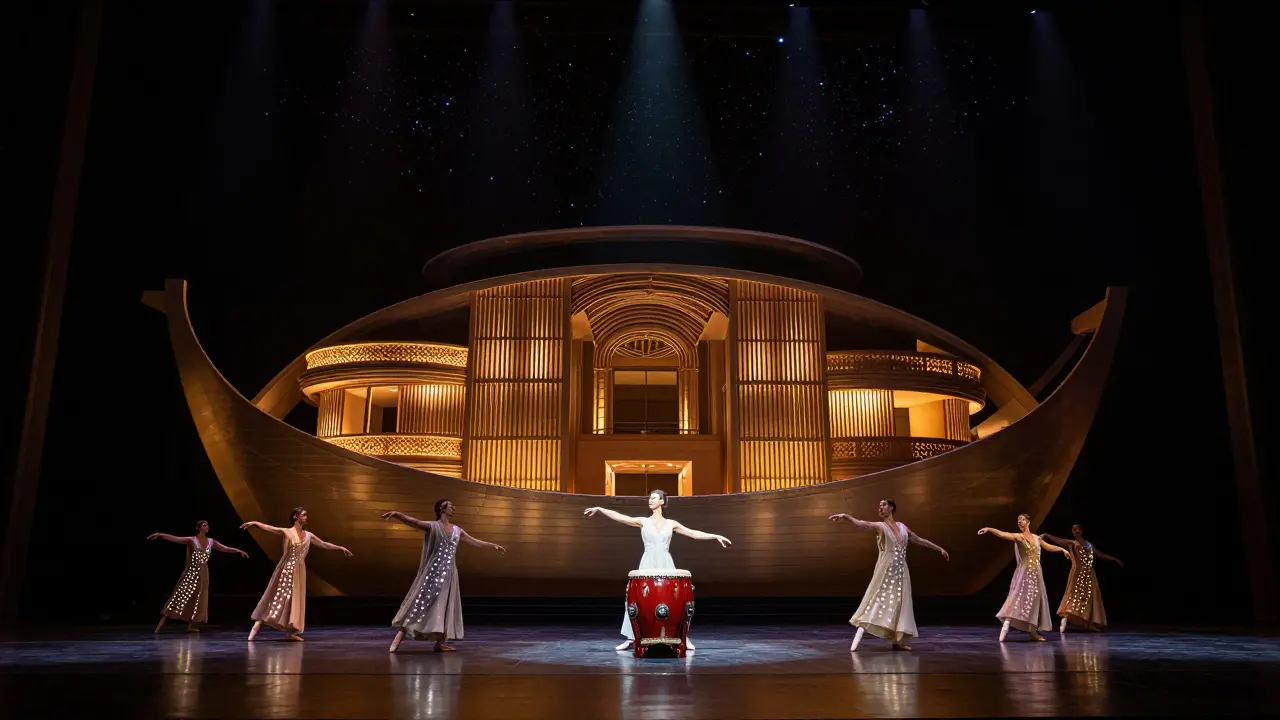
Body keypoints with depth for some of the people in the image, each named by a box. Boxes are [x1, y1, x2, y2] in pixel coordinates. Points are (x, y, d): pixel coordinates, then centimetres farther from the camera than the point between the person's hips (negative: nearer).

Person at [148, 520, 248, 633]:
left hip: (202, 574, 5)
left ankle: (190, 626, 15)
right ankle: (160, 624, -5)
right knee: (180, 596, -9)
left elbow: (225, 548, 12)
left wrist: (239, 551, 5)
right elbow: (174, 538, -17)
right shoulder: (191, 540, -7)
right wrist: (159, 535, -28)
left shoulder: (211, 542, 8)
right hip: (191, 572, -5)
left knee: (197, 599, 7)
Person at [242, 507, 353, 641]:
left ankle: (289, 633, 7)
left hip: (299, 571, 5)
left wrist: (341, 548, 20)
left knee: (295, 599, 4)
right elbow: (267, 527, -17)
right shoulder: (286, 532, -5)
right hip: (286, 569, -5)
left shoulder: (308, 536, 9)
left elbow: (324, 545, 19)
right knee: (277, 597, -7)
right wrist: (254, 523, -34)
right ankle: (256, 626, -2)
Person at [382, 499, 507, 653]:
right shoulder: (432, 526, -4)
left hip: (448, 573, 6)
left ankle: (440, 643, 10)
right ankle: (399, 636, -4)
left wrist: (493, 545, 28)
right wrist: (397, 514, -38)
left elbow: (474, 542, 26)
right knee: (420, 602, -9)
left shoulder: (457, 530, 14)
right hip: (433, 571, -6)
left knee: (446, 606, 5)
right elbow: (412, 521, -20)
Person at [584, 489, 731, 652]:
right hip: (648, 566, -1)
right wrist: (599, 509, -13)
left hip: (666, 566, 1)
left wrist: (716, 536, 8)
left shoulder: (671, 524, 10)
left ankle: (683, 637, 11)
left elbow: (693, 533, 12)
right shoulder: (643, 521, 5)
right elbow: (620, 517, -3)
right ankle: (631, 638, 2)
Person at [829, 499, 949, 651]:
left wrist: (940, 549, 31)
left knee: (899, 603, 5)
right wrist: (845, 516, -38)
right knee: (877, 600, -12)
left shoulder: (902, 527, 13)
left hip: (900, 571, 5)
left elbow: (920, 540, 25)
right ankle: (856, 640, -15)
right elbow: (860, 524, -20)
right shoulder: (880, 526, -2)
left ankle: (898, 641, 12)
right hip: (885, 570, -5)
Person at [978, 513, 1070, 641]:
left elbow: (1049, 547, 30)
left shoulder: (1037, 538, 13)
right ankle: (1005, 626, -24)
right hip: (1024, 572, -6)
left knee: (1035, 600, 7)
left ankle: (1032, 632, 13)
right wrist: (989, 529, -38)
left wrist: (1062, 549, 36)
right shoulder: (1018, 536, -5)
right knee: (1019, 597, -18)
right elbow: (1002, 534, -22)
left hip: (1036, 573, 6)